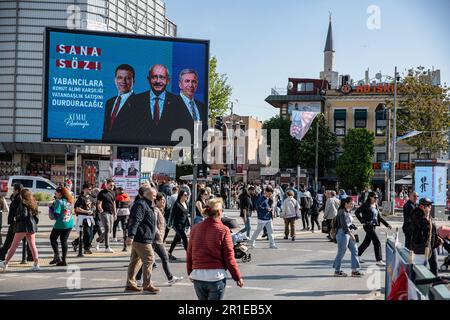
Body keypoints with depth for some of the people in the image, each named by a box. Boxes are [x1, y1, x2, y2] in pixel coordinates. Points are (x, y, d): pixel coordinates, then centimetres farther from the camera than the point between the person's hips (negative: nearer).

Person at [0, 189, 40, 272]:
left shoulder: (23, 203, -8)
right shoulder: (32, 203, 12)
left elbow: (24, 214, -19)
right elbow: (36, 214, 7)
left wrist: (16, 218, -5)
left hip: (23, 226, -6)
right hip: (32, 225, 6)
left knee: (14, 245, 2)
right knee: (32, 245, 5)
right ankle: (36, 264, -1)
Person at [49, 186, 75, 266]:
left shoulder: (59, 201, -15)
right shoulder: (69, 201, 7)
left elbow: (56, 214, -21)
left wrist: (51, 207, -6)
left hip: (60, 224, -7)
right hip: (70, 224, 7)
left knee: (53, 239, 12)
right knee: (64, 241, 12)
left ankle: (57, 256, 0)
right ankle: (63, 260, 11)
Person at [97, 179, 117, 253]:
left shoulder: (113, 193, 17)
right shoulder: (102, 193, -5)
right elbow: (99, 204, -9)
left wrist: (115, 213, 21)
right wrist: (100, 209, -29)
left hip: (111, 213, 7)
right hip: (104, 212, -7)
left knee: (110, 230, 9)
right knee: (107, 229, -10)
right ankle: (107, 247, -7)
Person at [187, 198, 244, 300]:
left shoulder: (195, 229, 2)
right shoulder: (223, 230, -9)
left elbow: (189, 254, 9)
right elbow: (229, 258, -8)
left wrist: (190, 272, 24)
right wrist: (238, 277, 3)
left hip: (197, 276, 4)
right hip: (216, 276, -4)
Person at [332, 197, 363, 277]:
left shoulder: (349, 212, 12)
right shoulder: (342, 212, -16)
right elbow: (344, 225, -22)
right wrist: (351, 234, -24)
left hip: (349, 233, 9)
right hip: (343, 234, -9)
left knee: (354, 250, 8)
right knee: (341, 252, 0)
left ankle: (354, 270, 13)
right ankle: (337, 271, 14)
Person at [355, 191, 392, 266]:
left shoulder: (376, 206, 13)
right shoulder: (366, 205, -10)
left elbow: (379, 217, 17)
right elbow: (357, 212, -12)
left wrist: (387, 224, 9)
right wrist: (362, 221, -16)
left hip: (373, 226, 8)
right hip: (368, 226, -8)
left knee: (367, 242, 16)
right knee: (377, 242, -10)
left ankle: (357, 255, 31)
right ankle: (379, 260, -6)